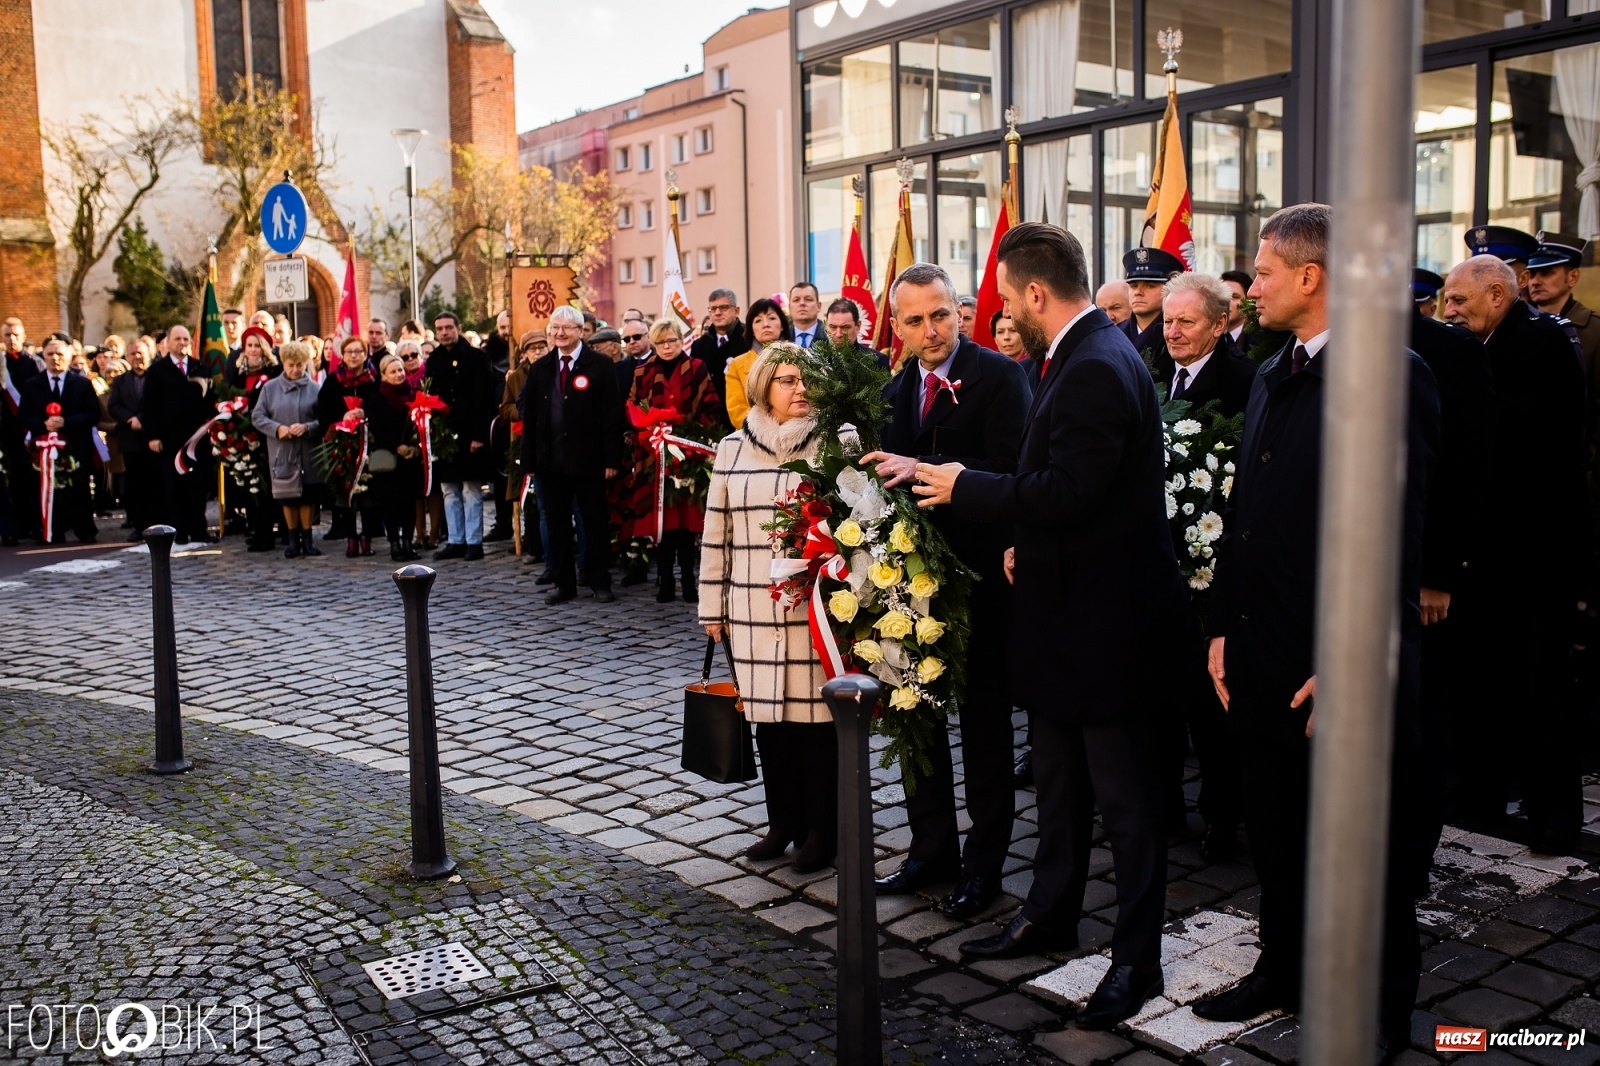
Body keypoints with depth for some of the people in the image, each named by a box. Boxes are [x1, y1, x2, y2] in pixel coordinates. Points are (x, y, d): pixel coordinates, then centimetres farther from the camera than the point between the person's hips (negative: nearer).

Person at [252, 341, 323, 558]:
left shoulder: (314, 388, -3)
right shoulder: (270, 387, 2)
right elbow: (257, 416, 3)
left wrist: (307, 427, -19)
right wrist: (277, 428, -12)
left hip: (308, 452, -1)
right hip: (281, 451, 1)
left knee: (307, 496, 6)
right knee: (287, 496, 7)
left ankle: (307, 538, 17)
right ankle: (293, 539, 18)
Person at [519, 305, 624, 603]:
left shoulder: (600, 365, -3)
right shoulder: (541, 368, 11)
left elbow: (612, 414, -7)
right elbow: (529, 415, 10)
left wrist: (612, 458, -12)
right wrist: (529, 459, 4)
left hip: (587, 459, -4)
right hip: (550, 458, 4)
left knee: (595, 522, 5)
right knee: (556, 523, 8)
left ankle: (599, 582, 15)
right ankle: (563, 583, 18)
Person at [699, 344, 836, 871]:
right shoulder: (733, 448, 7)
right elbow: (717, 532, 10)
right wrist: (713, 606, 10)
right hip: (754, 611, 3)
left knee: (815, 714, 2)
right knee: (769, 715, 10)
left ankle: (821, 830, 17)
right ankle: (782, 822, 25)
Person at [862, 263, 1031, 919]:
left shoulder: (1000, 377, -9)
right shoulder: (897, 390, 12)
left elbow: (1008, 470, -21)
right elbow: (894, 472, 13)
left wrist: (923, 470, -28)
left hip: (979, 575, -7)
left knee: (984, 722, 6)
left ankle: (983, 863, 18)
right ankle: (932, 848, 30)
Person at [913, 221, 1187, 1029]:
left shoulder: (1098, 369, -22)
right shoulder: (1079, 356, 10)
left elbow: (1071, 491, -28)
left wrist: (965, 487, -18)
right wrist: (1029, 544, 6)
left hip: (1106, 616, -10)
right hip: (1069, 606, 10)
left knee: (1123, 794, 3)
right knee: (1060, 780, 22)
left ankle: (1137, 959, 17)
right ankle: (1049, 917, 38)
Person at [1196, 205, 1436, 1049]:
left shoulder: (1390, 375, -13)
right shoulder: (1273, 376, 12)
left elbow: (1397, 534, -17)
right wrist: (1223, 627, 11)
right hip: (1261, 656, 7)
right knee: (1274, 830, 19)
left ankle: (1380, 1009, 28)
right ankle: (1284, 969, 38)